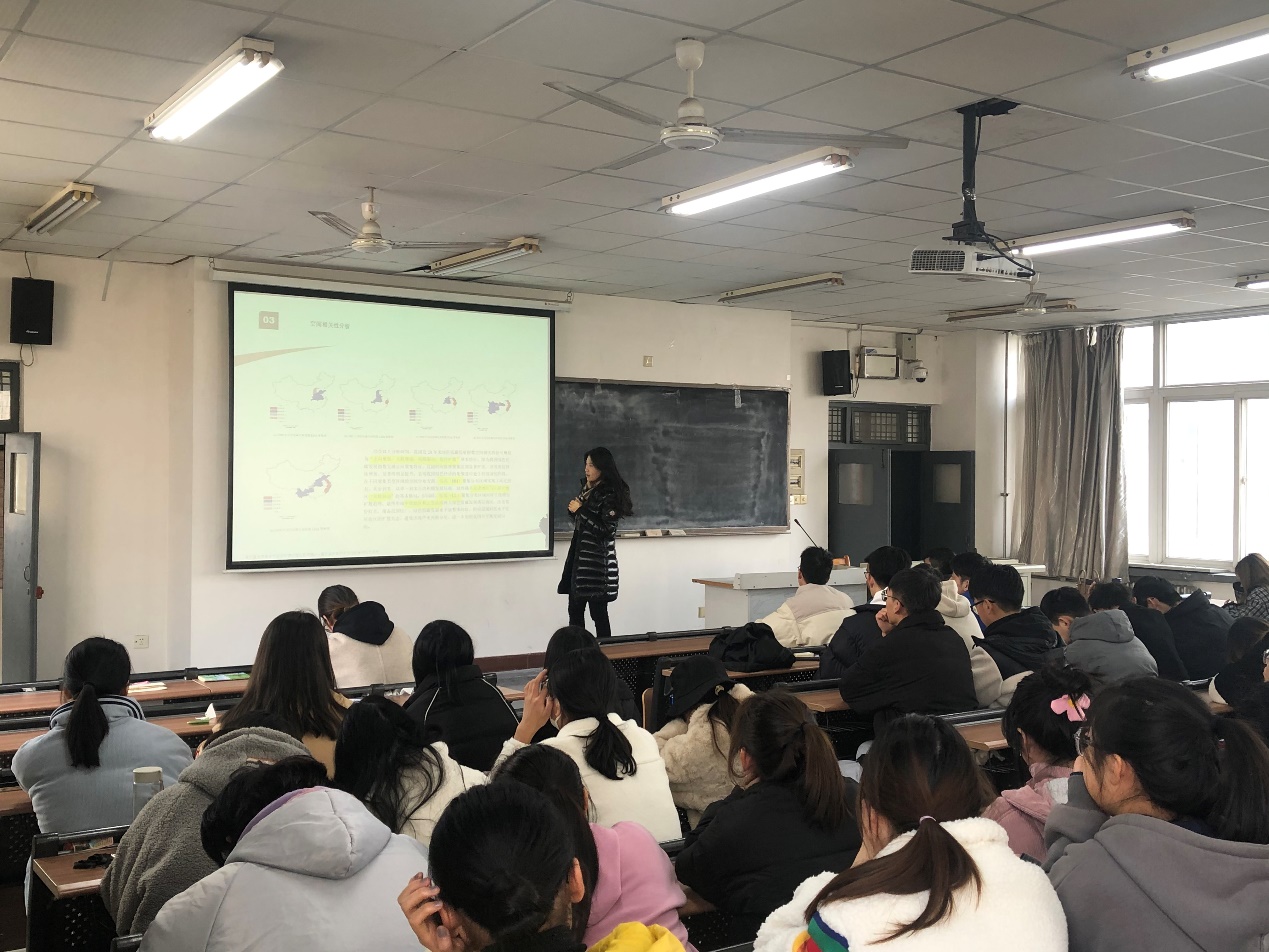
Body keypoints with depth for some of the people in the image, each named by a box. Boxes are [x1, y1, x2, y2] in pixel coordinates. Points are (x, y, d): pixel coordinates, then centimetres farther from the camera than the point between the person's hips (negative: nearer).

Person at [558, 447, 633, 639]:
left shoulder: (609, 495, -12)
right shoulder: (587, 488, 12)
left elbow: (606, 530, -20)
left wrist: (581, 510, -16)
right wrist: (574, 510, 3)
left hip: (597, 562, -8)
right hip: (578, 556, 8)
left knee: (598, 613, -3)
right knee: (574, 611, 8)